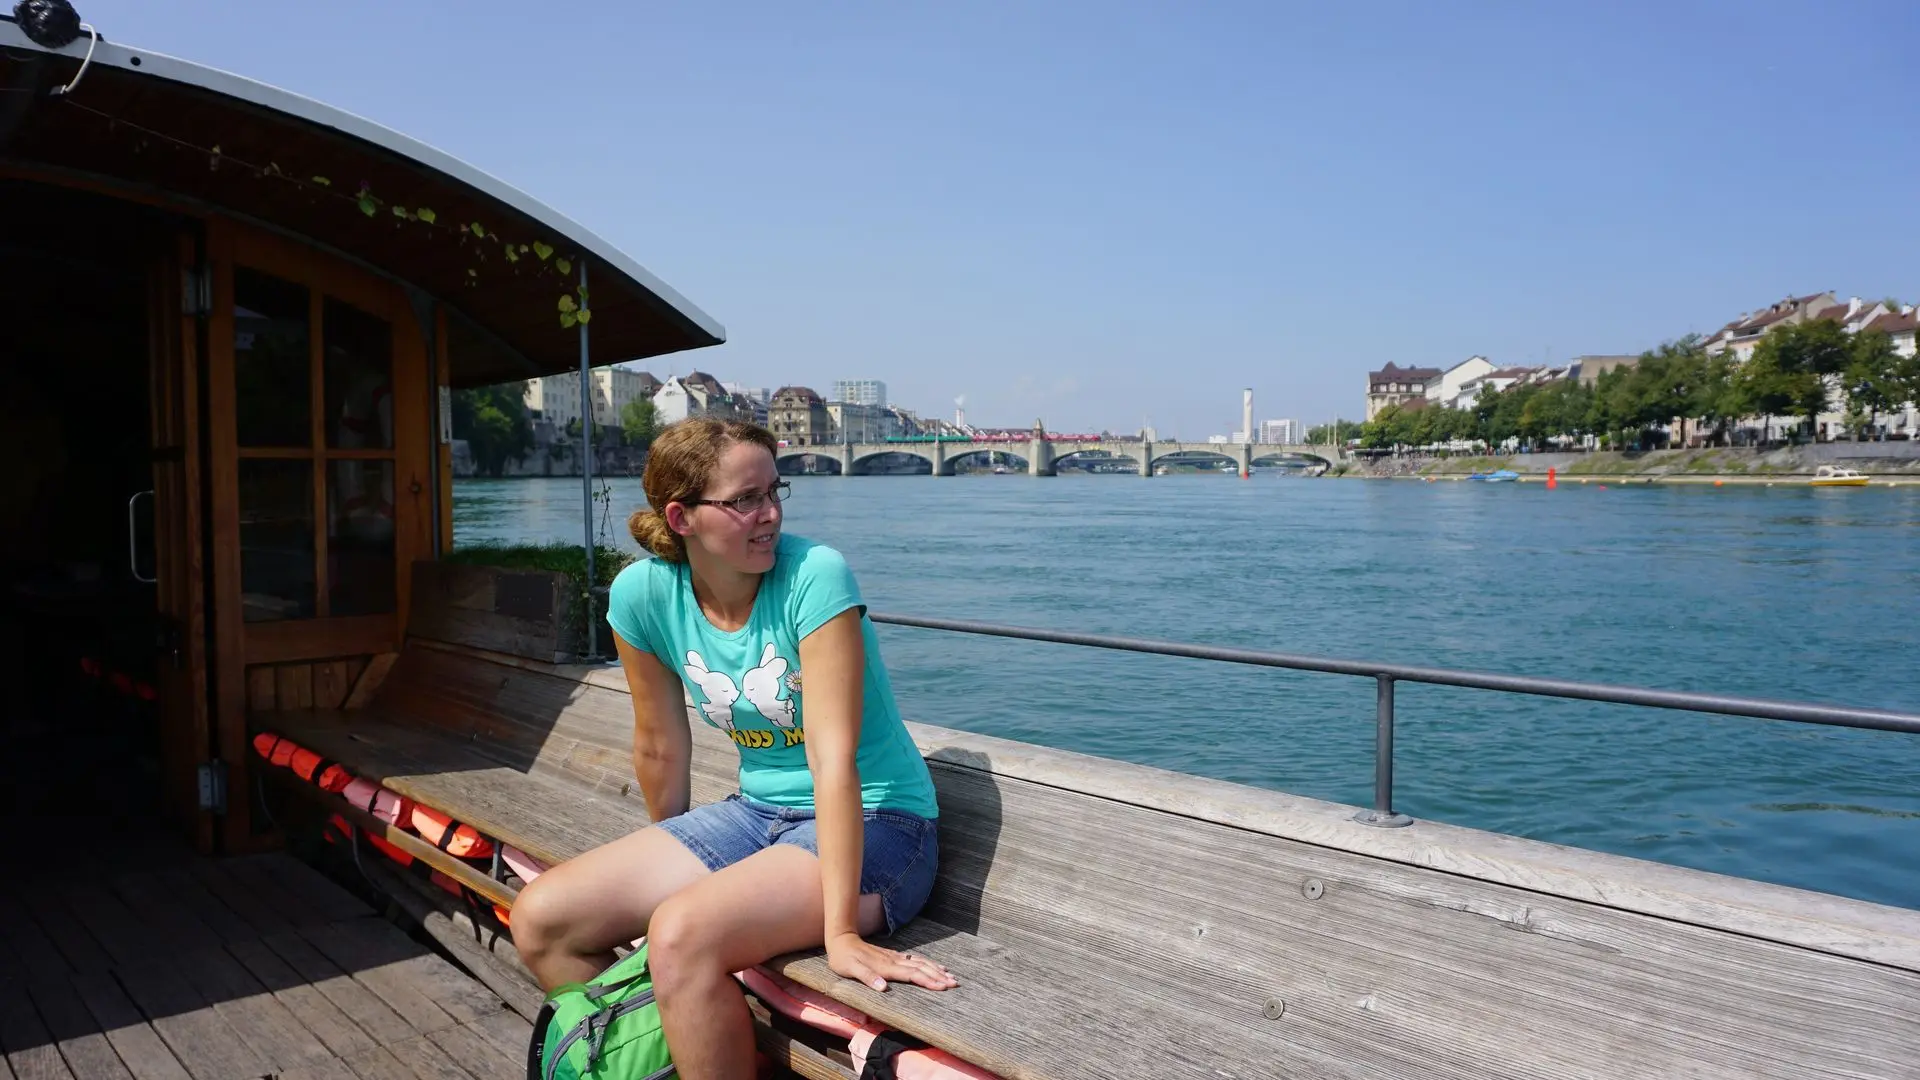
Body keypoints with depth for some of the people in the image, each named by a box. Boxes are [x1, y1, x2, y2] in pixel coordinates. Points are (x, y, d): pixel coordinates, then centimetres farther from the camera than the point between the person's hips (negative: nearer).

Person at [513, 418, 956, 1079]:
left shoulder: (814, 574, -22)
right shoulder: (643, 592, -8)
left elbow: (834, 758, -26)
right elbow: (660, 747, 6)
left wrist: (841, 931, -27)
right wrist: (662, 860, 17)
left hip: (875, 825, -6)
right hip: (757, 812, 6)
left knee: (682, 936, -30)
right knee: (539, 919, -3)